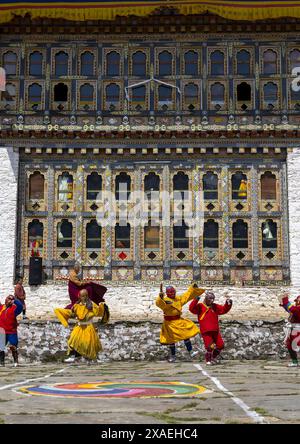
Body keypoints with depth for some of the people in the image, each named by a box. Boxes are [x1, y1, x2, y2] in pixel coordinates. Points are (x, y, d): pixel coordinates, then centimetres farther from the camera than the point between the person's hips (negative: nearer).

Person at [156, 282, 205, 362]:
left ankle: (191, 352, 10)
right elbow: (159, 303, -36)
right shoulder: (165, 300, -16)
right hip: (169, 323, -5)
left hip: (179, 321, 5)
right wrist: (161, 297, -56)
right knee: (171, 339, 6)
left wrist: (193, 288, 12)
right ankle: (173, 356, 20)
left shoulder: (178, 299, 5)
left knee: (186, 335, 1)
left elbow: (187, 295, 16)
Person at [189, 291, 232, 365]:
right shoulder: (200, 306, -2)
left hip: (215, 331, 6)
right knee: (210, 346, -12)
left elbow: (224, 309, 16)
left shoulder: (215, 307, 14)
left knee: (220, 345, 7)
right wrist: (195, 300, -31)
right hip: (205, 332, -6)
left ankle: (214, 358, 32)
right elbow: (192, 308, -18)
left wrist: (228, 304, -1)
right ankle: (208, 360, 15)